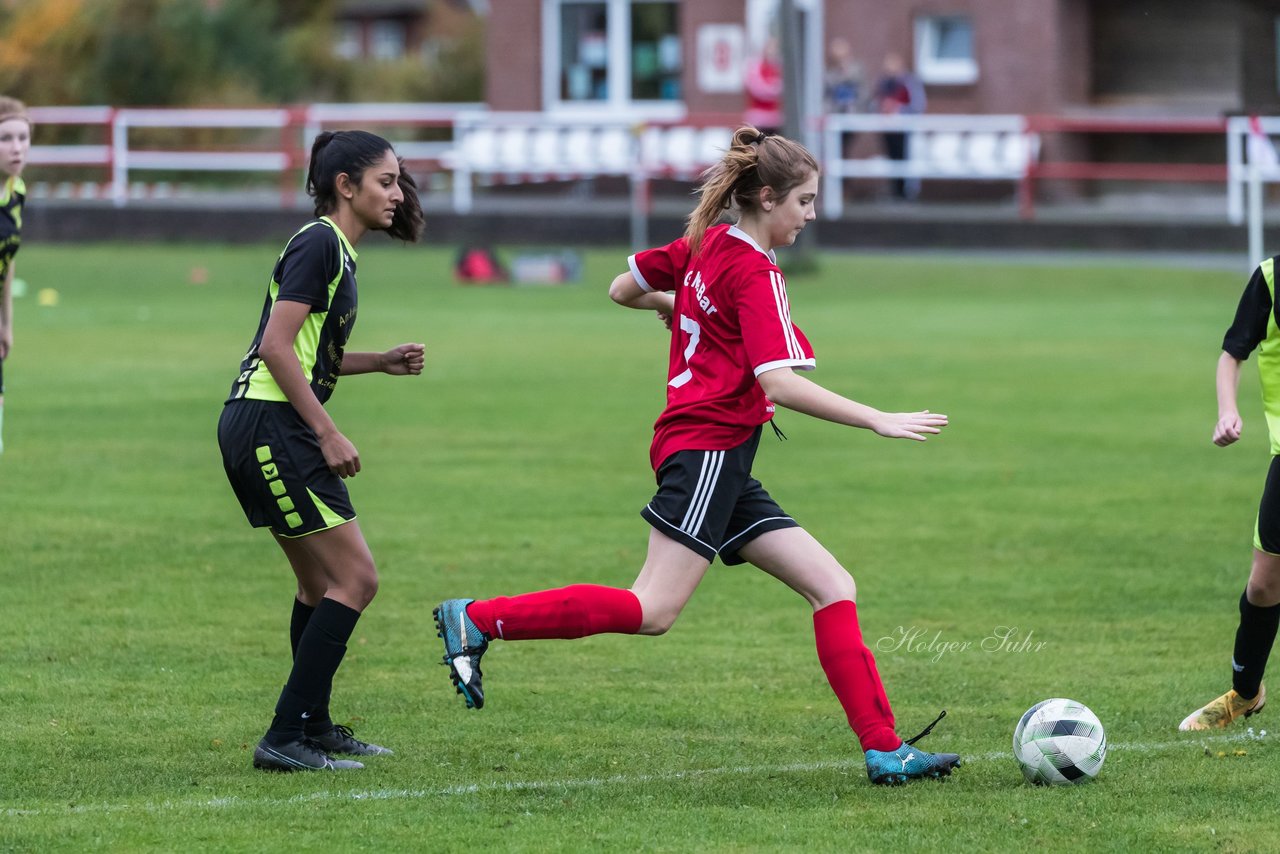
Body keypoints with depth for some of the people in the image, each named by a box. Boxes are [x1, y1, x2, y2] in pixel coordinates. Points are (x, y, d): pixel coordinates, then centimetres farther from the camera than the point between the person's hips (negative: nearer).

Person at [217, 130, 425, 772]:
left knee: (321, 583, 20)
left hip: (266, 432, 11)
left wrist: (382, 362, 14)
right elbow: (278, 347, -19)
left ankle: (313, 727, 30)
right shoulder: (319, 245, -12)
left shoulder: (336, 250, 18)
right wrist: (328, 434, -19)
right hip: (271, 426, -11)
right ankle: (284, 739, -12)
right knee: (355, 578, -10)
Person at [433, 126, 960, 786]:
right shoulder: (755, 274, -13)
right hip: (710, 450, -10)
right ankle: (476, 620, -10)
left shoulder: (703, 246, 13)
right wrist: (877, 421, -21)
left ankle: (884, 749, -1)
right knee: (653, 611, -17)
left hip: (723, 469, 10)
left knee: (834, 588, 4)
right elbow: (780, 383, -23)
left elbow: (623, 289, 24)